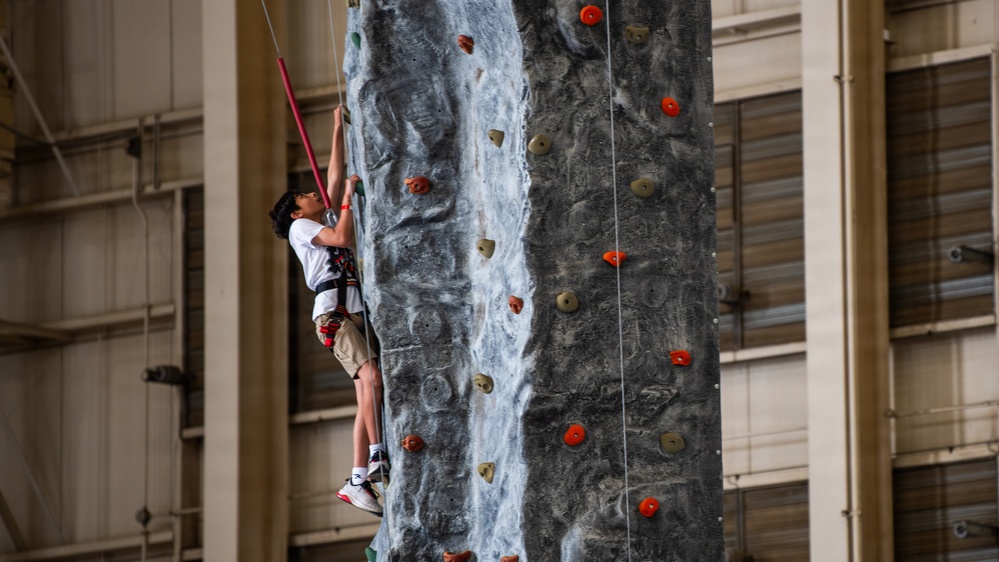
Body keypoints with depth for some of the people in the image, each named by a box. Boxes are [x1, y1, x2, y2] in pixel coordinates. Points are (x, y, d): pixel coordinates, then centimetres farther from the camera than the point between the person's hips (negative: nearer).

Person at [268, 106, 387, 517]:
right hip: (335, 313, -8)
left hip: (361, 313, 8)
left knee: (367, 396, -2)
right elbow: (343, 238, -7)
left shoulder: (328, 220, 30)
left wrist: (338, 132, 33)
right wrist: (350, 195, 1)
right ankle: (377, 457, -31)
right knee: (372, 378, -26)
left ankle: (358, 481, -5)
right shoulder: (301, 227, 8)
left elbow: (334, 178, 33)